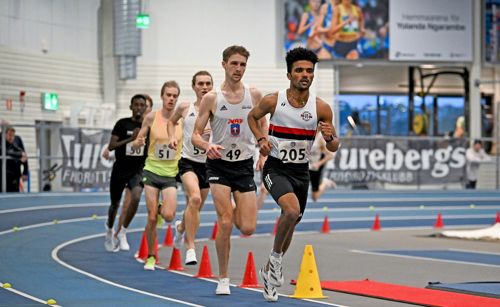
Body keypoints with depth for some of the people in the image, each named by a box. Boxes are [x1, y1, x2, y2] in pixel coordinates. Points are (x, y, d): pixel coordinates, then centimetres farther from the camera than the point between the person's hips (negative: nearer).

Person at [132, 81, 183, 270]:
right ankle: (151, 257, 15)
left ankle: (162, 208, 22)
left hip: (171, 174, 0)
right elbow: (137, 143, 3)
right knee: (152, 218, -2)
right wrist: (138, 143, -21)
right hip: (152, 171, 0)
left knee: (168, 216, -16)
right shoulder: (151, 117, -4)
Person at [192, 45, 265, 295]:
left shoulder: (254, 95, 2)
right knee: (225, 223, -14)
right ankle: (223, 279, 1)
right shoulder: (211, 98, -5)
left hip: (245, 164, 2)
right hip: (219, 164, -2)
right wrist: (207, 146, -25)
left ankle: (236, 211, 34)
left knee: (247, 228, -4)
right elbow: (196, 134, -5)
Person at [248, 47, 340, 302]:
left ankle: (269, 271, 37)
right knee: (292, 210, -29)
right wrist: (261, 138, -6)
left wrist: (329, 138, -23)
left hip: (301, 172, 4)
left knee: (291, 223, 14)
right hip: (276, 168, -4)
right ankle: (276, 256, -5)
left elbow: (333, 148, 1)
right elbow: (252, 116, 12)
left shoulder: (321, 108, -6)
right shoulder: (273, 101, -9)